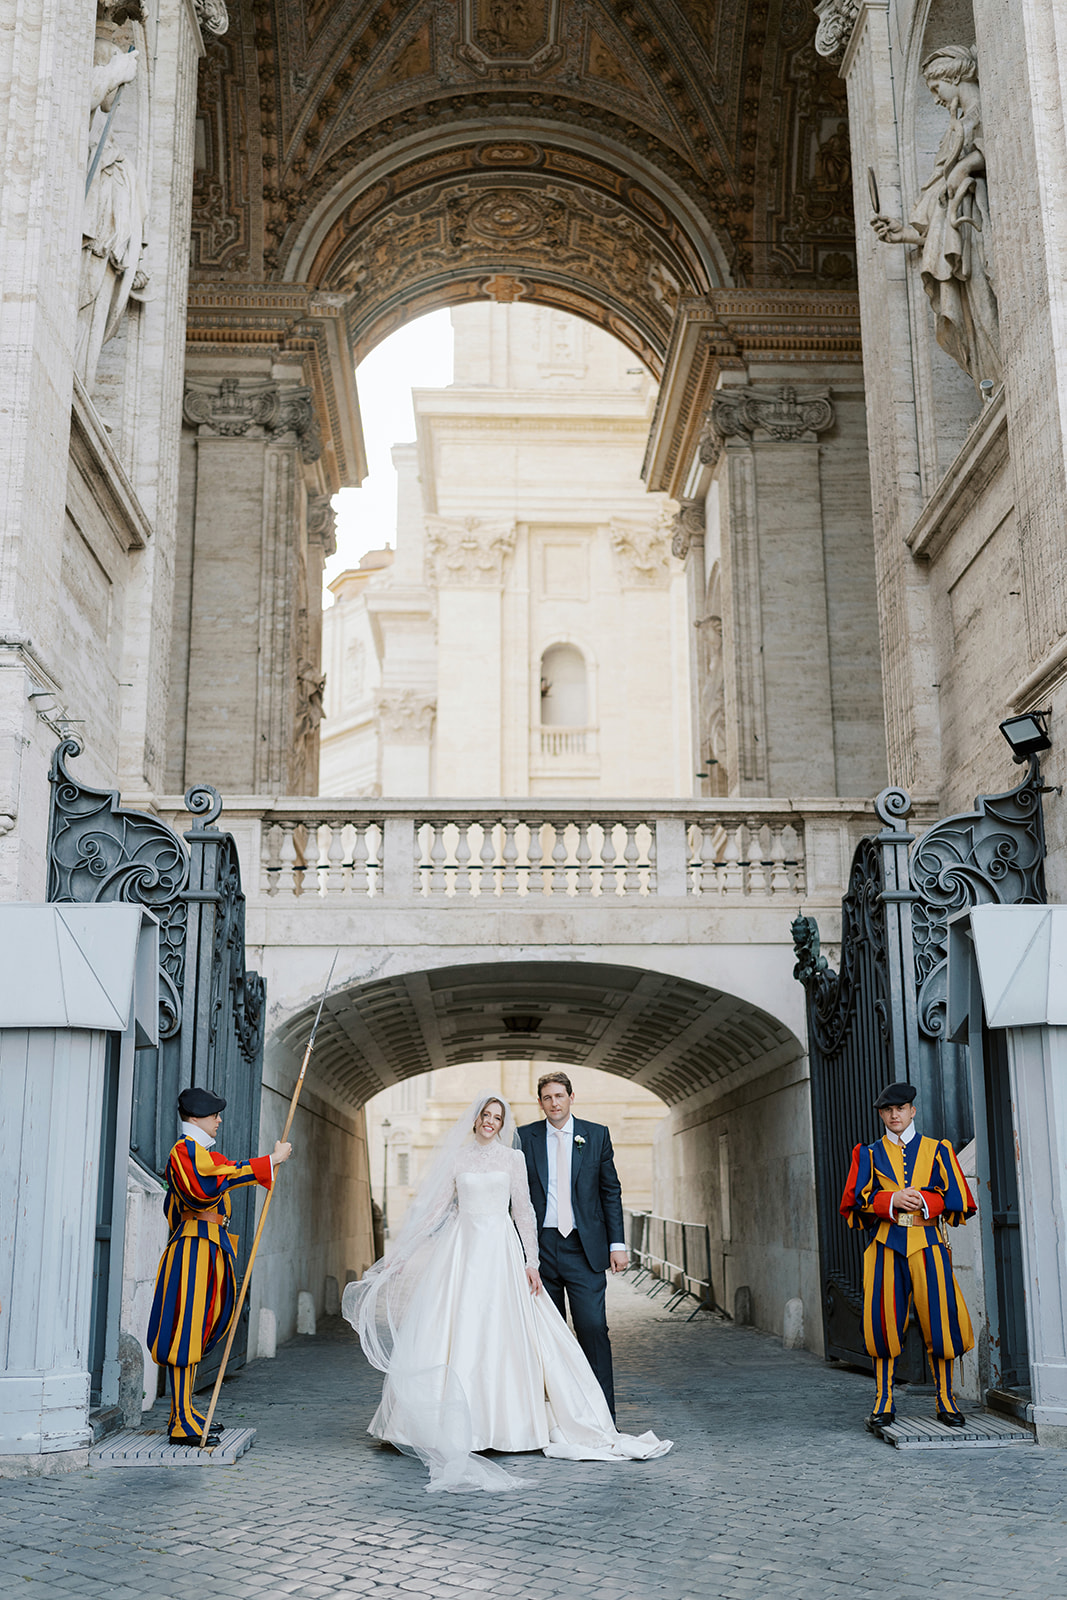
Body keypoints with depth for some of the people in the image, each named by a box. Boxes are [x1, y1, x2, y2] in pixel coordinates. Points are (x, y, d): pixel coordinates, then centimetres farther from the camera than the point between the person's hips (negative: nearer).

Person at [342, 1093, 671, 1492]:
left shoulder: (512, 1158, 5)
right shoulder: (455, 1158, 7)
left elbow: (523, 1211, 4)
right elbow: (433, 1208, 7)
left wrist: (531, 1261, -2)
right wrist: (400, 1255, 5)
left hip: (501, 1250, -1)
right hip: (461, 1249, 1)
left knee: (500, 1334, -2)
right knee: (455, 1335, -2)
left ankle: (504, 1419, 7)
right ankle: (453, 1425, 4)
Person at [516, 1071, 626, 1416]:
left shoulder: (596, 1135, 5)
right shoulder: (525, 1138, 5)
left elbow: (611, 1191, 7)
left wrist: (617, 1244, 1)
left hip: (584, 1247, -1)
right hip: (540, 1246, 1)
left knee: (593, 1328, -7)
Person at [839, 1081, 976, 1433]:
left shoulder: (937, 1150, 11)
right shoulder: (869, 1155, 13)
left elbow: (958, 1201, 4)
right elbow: (854, 1202, 3)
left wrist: (920, 1200, -10)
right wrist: (892, 1200, -12)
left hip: (927, 1245, 0)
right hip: (885, 1246, 0)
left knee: (939, 1321, -4)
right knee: (883, 1323, -3)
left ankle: (946, 1401, 10)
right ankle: (883, 1403, 6)